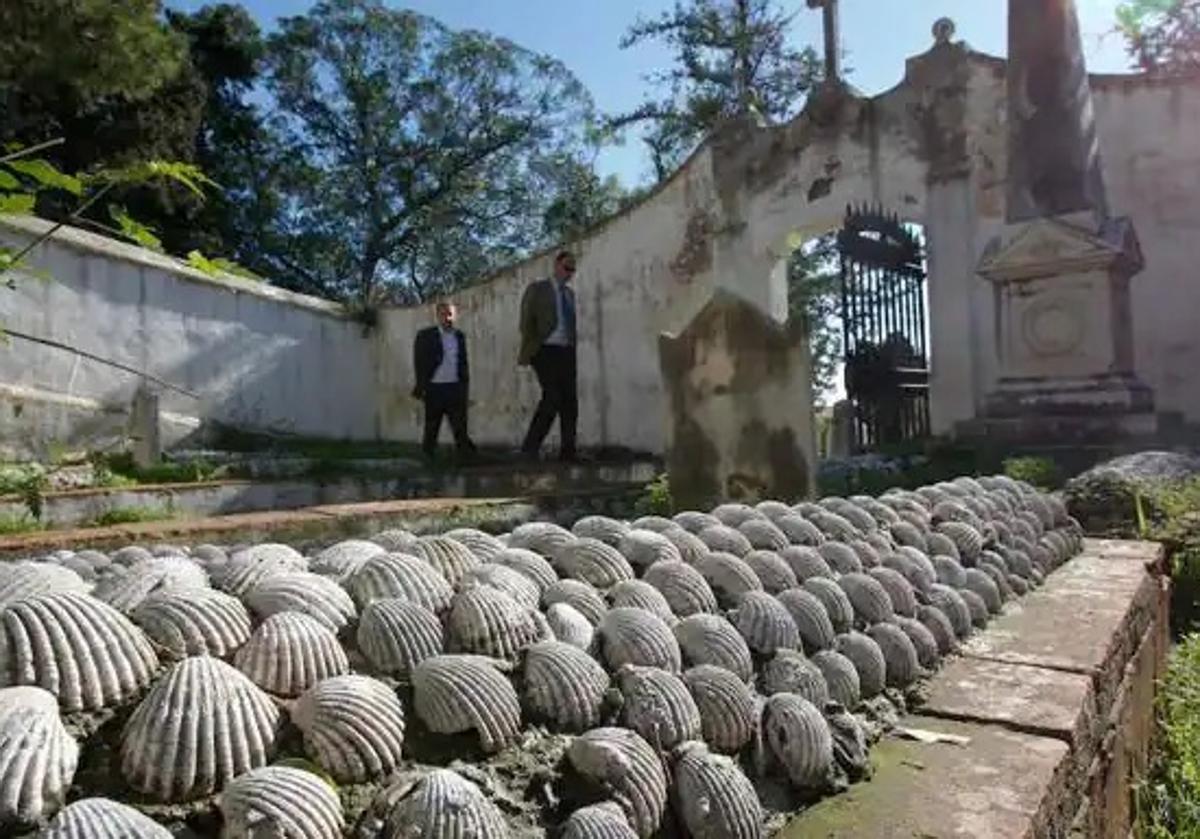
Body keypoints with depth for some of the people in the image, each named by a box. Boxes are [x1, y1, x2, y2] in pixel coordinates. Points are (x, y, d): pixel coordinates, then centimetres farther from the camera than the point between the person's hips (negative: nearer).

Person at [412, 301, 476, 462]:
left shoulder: (459, 336, 11)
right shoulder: (425, 336, -1)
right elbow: (419, 363, -3)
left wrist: (465, 386, 12)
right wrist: (421, 387, -8)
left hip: (455, 387, 2)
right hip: (434, 388, -2)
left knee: (460, 424, -2)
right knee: (432, 426, 7)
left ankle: (465, 450, -2)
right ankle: (428, 454, 19)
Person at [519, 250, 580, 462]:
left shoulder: (570, 293, 20)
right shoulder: (537, 289, 3)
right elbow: (527, 323, -2)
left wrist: (573, 353, 11)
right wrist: (527, 353, -9)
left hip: (566, 352, 6)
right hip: (546, 351, -6)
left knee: (570, 401, 2)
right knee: (552, 398, -16)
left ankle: (568, 451, 9)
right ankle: (530, 448, -7)